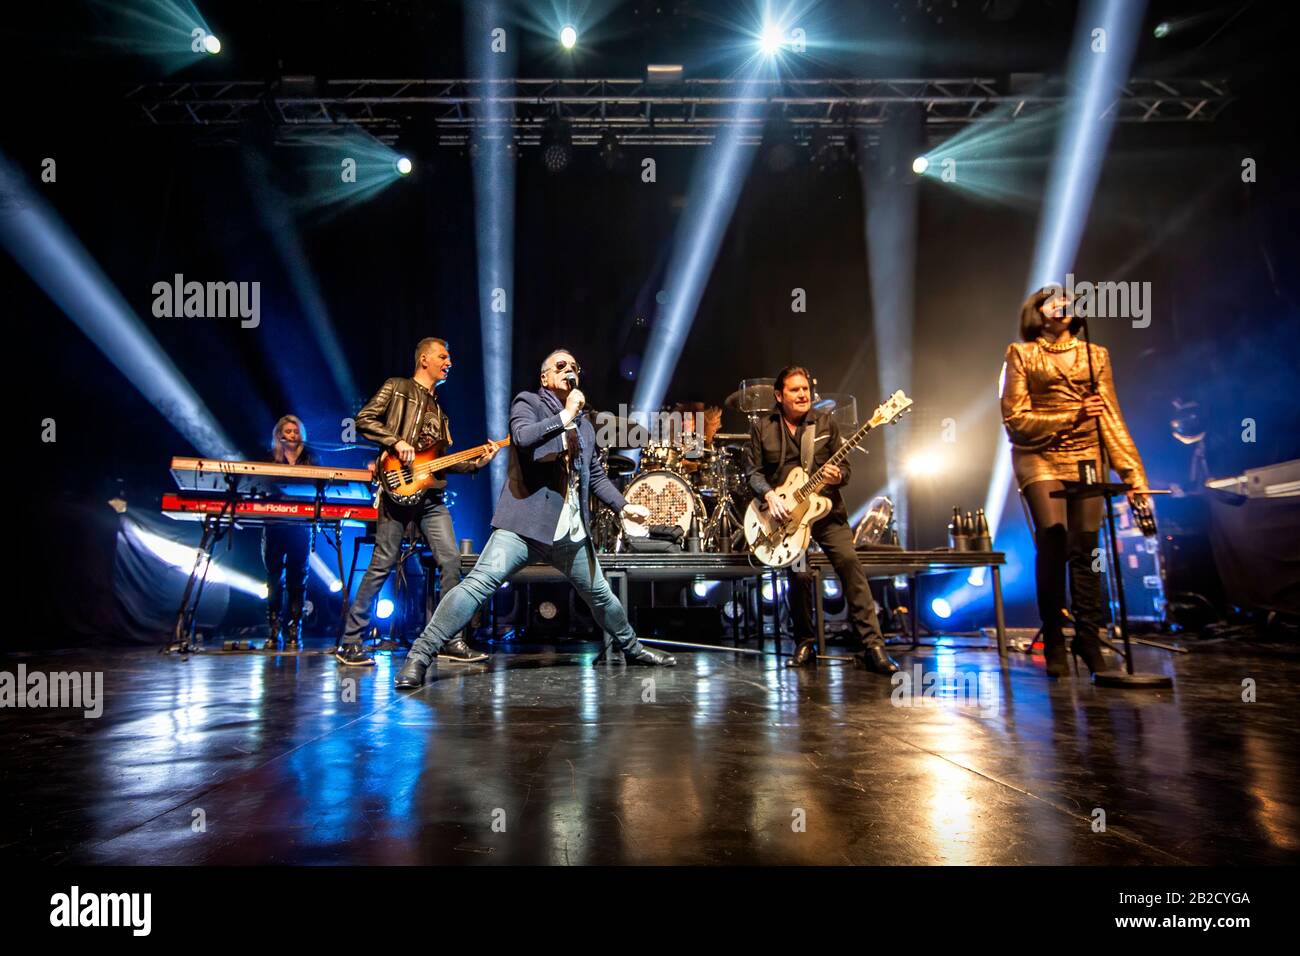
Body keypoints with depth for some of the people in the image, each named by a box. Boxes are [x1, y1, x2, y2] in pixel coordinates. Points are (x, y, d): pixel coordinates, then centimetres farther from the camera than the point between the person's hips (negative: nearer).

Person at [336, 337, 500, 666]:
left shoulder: (440, 409, 24)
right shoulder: (397, 387, 5)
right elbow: (364, 419, -6)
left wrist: (477, 462, 7)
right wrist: (396, 442, -16)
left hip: (432, 496, 7)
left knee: (451, 559, -4)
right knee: (382, 565, -4)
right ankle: (351, 642, 6)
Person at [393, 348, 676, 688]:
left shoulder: (585, 426, 21)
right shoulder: (527, 402, 3)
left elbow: (596, 475, 24)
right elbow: (522, 437, -19)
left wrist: (624, 506, 11)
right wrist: (565, 416, -16)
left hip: (571, 530, 6)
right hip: (526, 521, -6)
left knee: (600, 595, 18)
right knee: (478, 583, -20)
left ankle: (632, 649, 38)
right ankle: (419, 657, -16)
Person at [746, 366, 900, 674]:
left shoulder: (826, 422, 7)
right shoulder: (761, 427, 5)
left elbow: (844, 467, 8)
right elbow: (753, 471, 4)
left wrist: (837, 476, -15)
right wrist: (769, 494, -14)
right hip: (785, 513, -1)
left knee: (849, 561, -18)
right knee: (799, 575, -17)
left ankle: (873, 646, -14)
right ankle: (804, 645, 6)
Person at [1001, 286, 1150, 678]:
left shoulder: (1095, 355, 17)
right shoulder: (1021, 354, 7)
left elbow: (1111, 418, 12)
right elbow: (1016, 419, -1)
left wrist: (1132, 473, 4)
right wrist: (1072, 415, -11)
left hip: (1086, 457, 3)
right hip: (1040, 458, -3)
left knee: (1085, 546, -4)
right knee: (1053, 537, -18)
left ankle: (1088, 636, 9)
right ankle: (1054, 640, -7)